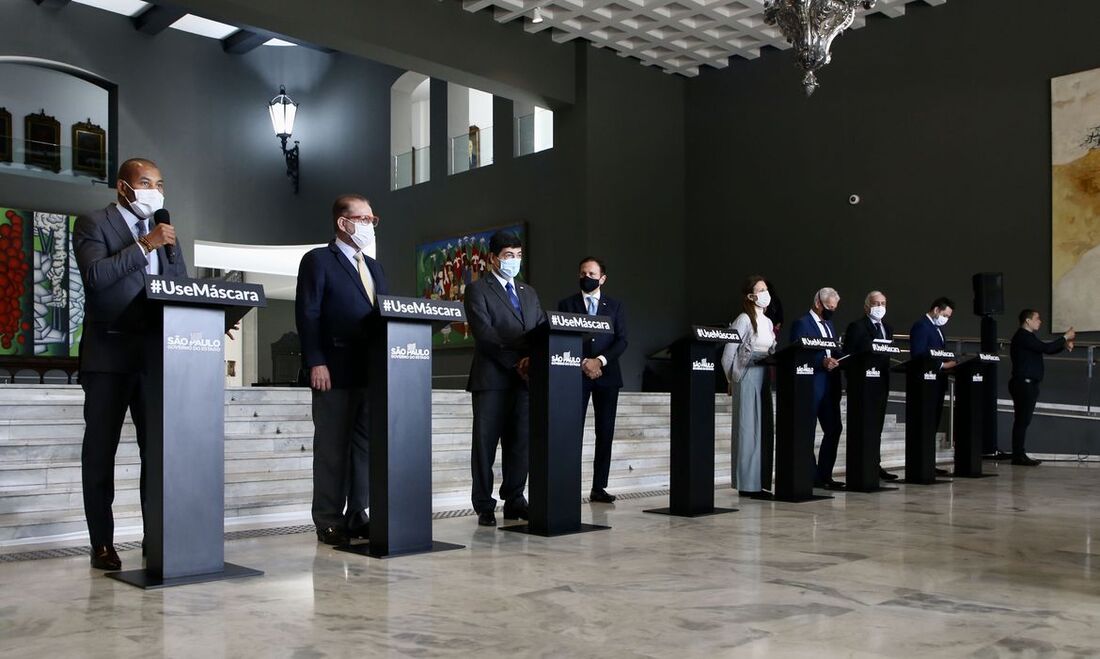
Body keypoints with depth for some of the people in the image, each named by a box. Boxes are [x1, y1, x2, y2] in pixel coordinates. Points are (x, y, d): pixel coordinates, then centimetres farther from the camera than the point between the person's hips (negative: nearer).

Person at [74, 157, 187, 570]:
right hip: (109, 354, -5)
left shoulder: (162, 229, 16)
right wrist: (144, 245, -19)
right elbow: (95, 275, -16)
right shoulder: (93, 224, 0)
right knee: (101, 451, 3)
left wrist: (171, 247, -6)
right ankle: (102, 544, 9)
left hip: (155, 354, 5)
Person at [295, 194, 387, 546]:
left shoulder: (374, 267, 22)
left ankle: (358, 515, 14)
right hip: (335, 371, -6)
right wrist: (315, 363, -16)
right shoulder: (318, 260, 0)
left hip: (372, 371, 7)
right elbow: (307, 314, -8)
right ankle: (329, 522, 5)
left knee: (366, 446, 7)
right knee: (333, 448, -1)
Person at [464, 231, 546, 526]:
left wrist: (533, 358, -8)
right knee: (485, 444, -1)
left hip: (524, 379, 5)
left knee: (520, 443, 6)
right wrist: (515, 361, -16)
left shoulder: (529, 292, 20)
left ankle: (514, 502, 14)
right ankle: (484, 507, 6)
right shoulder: (478, 290, 1)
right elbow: (484, 333, -11)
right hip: (492, 379, -5)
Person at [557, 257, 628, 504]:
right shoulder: (566, 304, 7)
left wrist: (601, 360, -12)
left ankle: (599, 488, 7)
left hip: (606, 375, 2)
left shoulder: (614, 306, 12)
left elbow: (622, 341, 3)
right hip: (575, 375, -2)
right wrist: (583, 363, -13)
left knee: (605, 433, 2)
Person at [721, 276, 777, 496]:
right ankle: (747, 484, 0)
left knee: (763, 429, 7)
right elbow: (728, 354, -8)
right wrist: (732, 380, 1)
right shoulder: (744, 320, -8)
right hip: (747, 377, -7)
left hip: (764, 377, 7)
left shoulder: (768, 322, 15)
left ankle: (760, 481, 12)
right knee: (748, 428, -5)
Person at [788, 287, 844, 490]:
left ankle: (824, 475, 15)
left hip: (830, 385, 8)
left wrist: (836, 361, 0)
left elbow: (834, 352, 21)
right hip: (811, 386, -8)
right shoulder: (801, 324, -7)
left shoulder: (829, 324, 19)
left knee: (834, 429, 7)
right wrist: (822, 362, -24)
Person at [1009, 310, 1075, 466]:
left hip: (1028, 384, 10)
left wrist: (1064, 344, 5)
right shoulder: (1023, 336, -13)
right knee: (1022, 420, -10)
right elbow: (1046, 348, -19)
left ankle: (1019, 455, 11)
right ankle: (1018, 456, -10)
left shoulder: (1027, 337, 21)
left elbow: (1046, 349, 21)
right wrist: (1064, 337, -8)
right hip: (1023, 384, -10)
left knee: (1023, 421, 9)